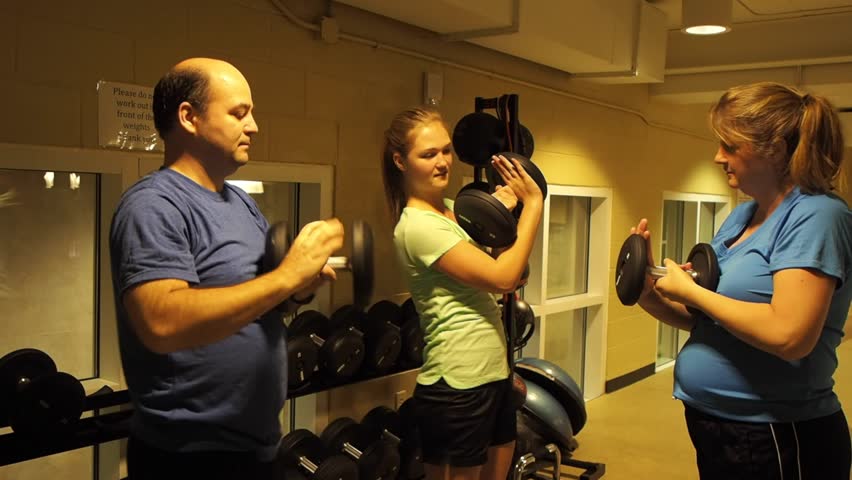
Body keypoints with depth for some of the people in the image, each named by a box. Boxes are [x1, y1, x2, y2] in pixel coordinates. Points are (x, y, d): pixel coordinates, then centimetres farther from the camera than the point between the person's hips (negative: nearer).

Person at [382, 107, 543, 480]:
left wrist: (503, 210, 0)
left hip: (493, 375, 9)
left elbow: (505, 262, 13)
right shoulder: (418, 226, -18)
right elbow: (502, 278, -21)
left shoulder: (452, 209, 10)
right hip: (456, 386, -9)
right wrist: (533, 203, -13)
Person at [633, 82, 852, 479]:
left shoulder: (816, 215, -16)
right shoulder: (741, 216, 8)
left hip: (778, 444, -8)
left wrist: (689, 291, -19)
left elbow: (789, 335, -29)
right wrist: (652, 297, -5)